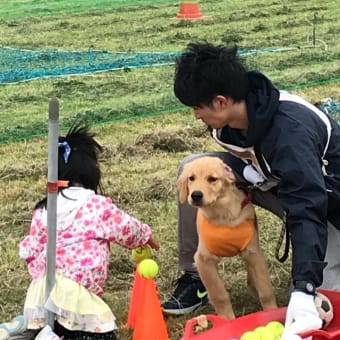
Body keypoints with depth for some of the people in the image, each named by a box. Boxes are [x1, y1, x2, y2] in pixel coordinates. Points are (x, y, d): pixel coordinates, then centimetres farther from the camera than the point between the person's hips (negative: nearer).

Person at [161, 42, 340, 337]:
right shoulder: (228, 120, -16)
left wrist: (303, 291, -53)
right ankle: (194, 278, -2)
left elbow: (308, 210, -45)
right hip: (278, 181, 7)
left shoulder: (290, 130, -39)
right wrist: (245, 170, -21)